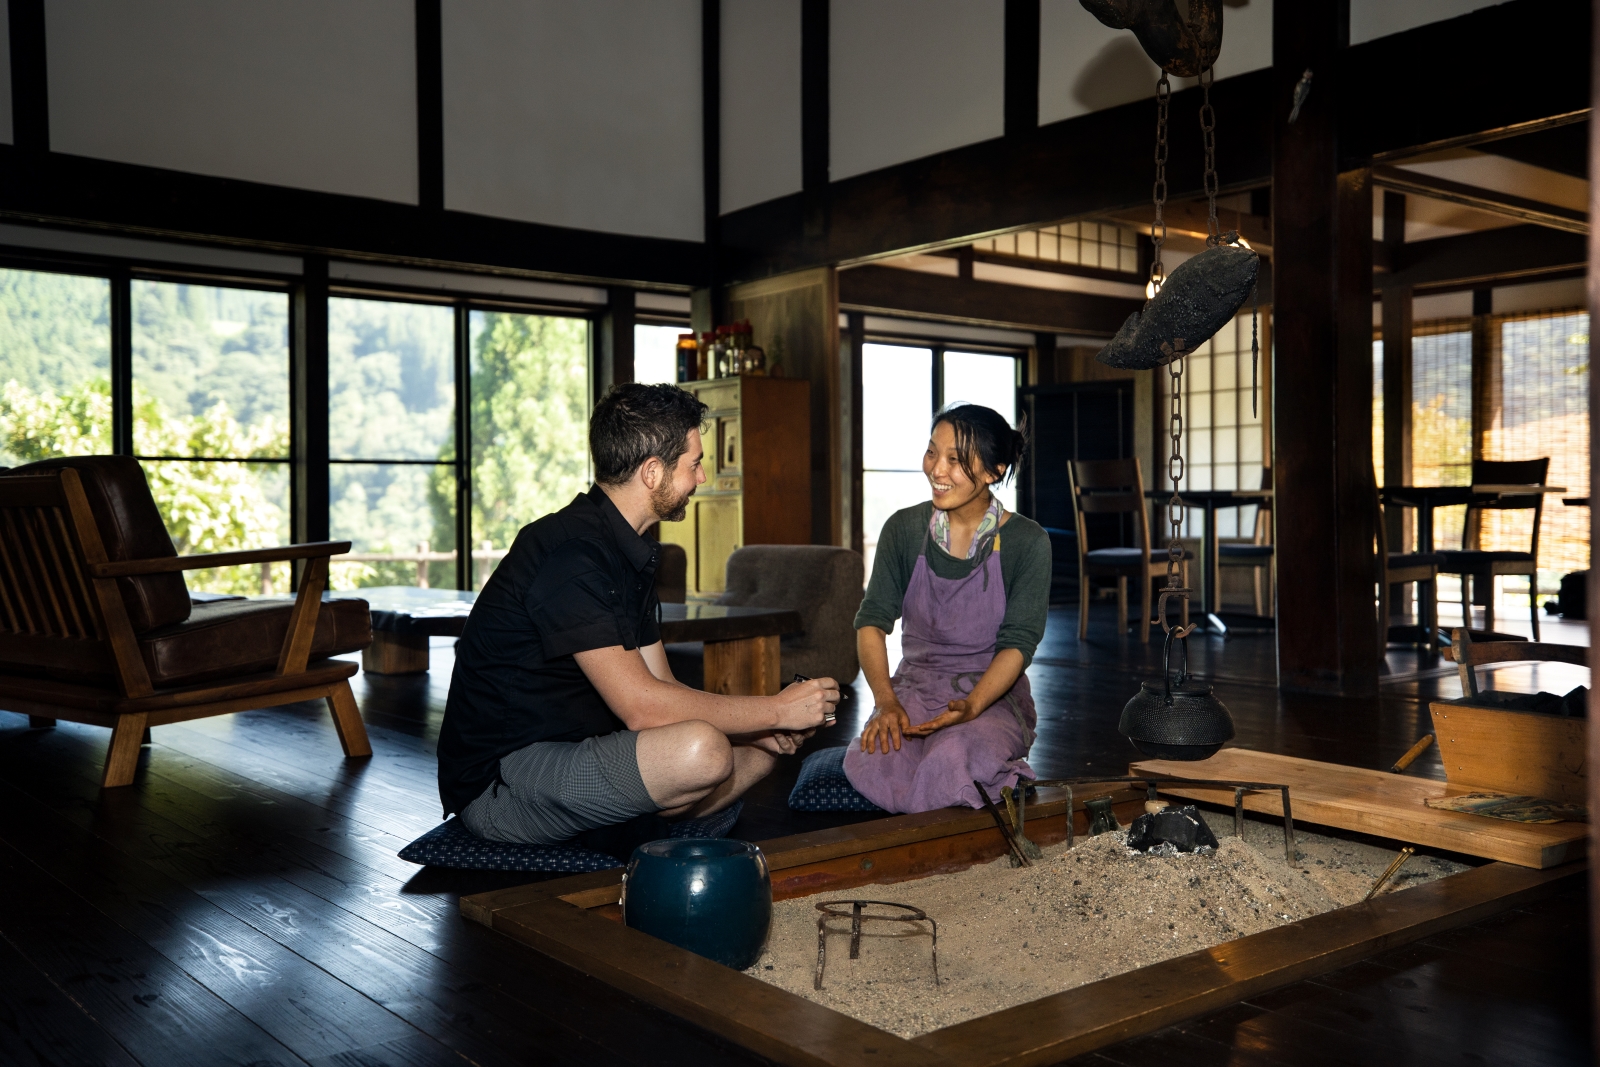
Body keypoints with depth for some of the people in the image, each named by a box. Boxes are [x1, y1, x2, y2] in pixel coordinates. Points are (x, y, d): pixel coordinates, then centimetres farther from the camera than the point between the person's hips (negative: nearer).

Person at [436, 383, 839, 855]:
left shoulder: (630, 554, 11)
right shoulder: (569, 553, -21)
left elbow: (662, 688, 11)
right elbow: (641, 705, -25)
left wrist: (763, 728, -5)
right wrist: (776, 710, -16)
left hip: (569, 753, 10)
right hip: (497, 783, -10)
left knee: (759, 749, 11)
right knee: (701, 749, -32)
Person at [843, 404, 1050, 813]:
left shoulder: (1027, 542, -5)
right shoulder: (905, 529, 1)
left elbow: (1018, 642, -9)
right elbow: (872, 619, 1)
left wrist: (971, 707, -26)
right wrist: (886, 701, -15)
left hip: (993, 691, -2)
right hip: (915, 687, 3)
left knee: (950, 764, -35)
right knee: (869, 766, -29)